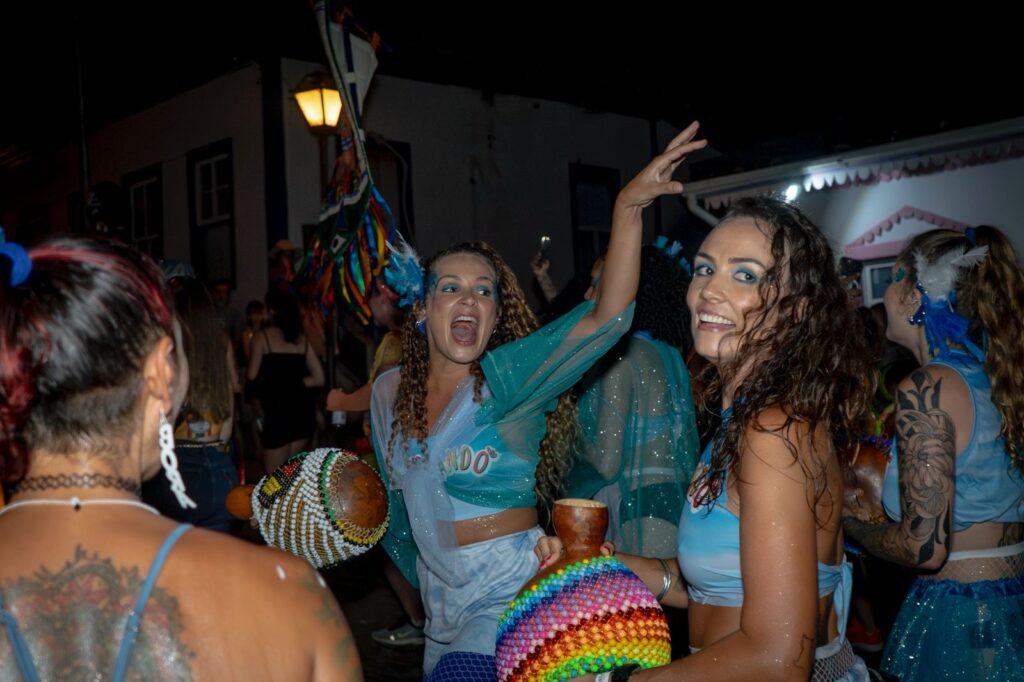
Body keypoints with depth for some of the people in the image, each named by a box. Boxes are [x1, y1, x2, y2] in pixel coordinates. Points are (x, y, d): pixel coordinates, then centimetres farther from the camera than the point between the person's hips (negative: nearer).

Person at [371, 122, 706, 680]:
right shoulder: (389, 392, 0)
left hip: (509, 600, -5)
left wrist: (627, 208, -41)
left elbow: (605, 319, -31)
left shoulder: (505, 378, -15)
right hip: (442, 605, 5)